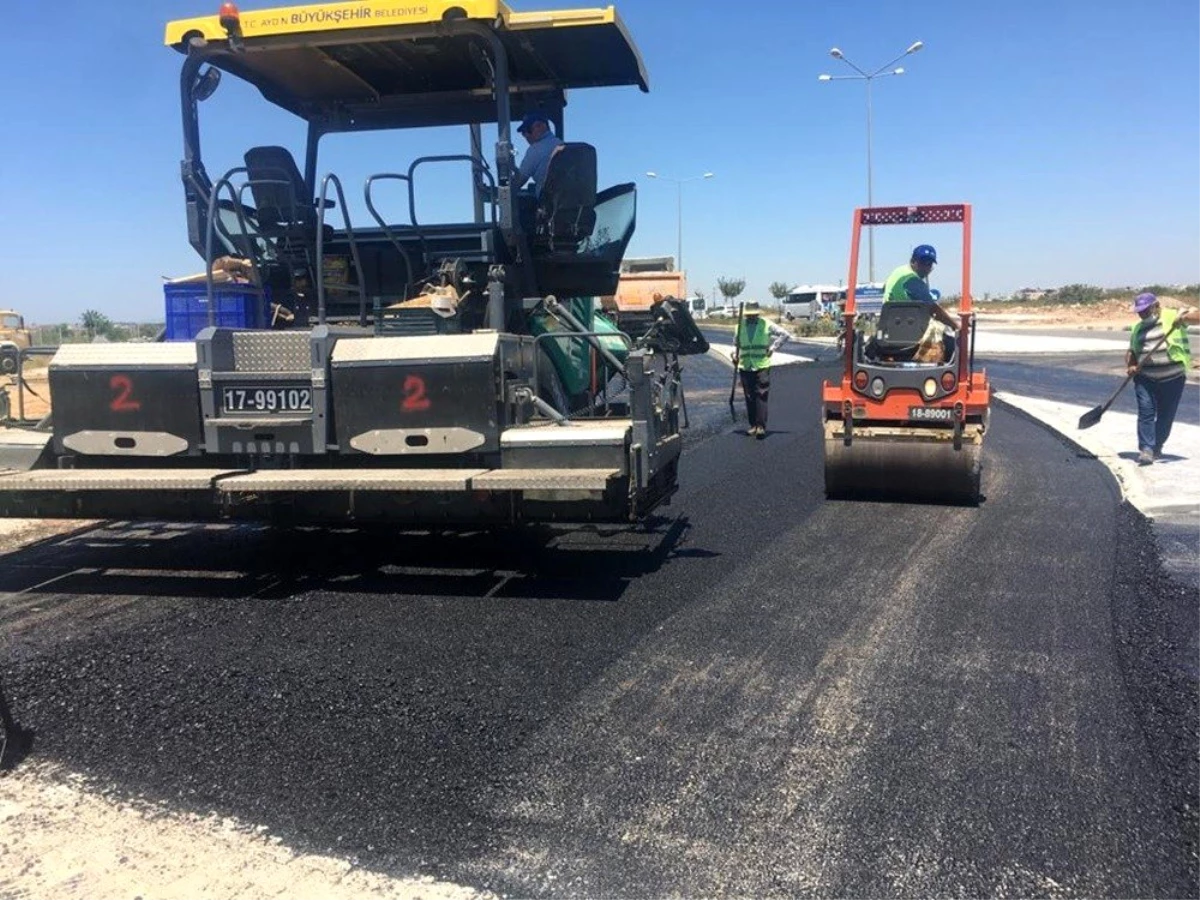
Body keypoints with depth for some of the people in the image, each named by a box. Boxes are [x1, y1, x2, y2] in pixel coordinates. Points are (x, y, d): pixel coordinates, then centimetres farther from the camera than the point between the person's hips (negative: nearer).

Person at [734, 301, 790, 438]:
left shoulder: (766, 325, 2)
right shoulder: (740, 326, 9)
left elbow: (784, 335, 6)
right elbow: (736, 343, 22)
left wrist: (773, 347, -2)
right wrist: (735, 354, 3)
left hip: (762, 366, -3)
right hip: (745, 367, 3)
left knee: (761, 396, -9)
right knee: (749, 398, 5)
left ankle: (761, 426, -10)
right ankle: (753, 425, 13)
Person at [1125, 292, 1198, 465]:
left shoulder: (1173, 316, 0)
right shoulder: (1138, 328, 13)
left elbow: (1196, 316, -10)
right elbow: (1131, 351, 20)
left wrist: (1184, 317, -30)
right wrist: (1130, 366, 0)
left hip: (1173, 378, -2)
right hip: (1145, 378, 2)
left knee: (1166, 416, 7)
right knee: (1145, 412, -10)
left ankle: (1157, 447, 24)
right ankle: (1146, 450, -12)